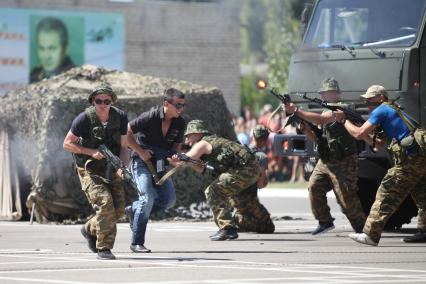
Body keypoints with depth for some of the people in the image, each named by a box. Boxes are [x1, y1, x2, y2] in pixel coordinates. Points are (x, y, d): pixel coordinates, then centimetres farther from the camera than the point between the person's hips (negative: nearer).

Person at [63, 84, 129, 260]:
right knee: (105, 203, -22)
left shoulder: (120, 117, -5)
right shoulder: (84, 119, -16)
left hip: (111, 170, 5)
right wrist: (92, 152, -19)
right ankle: (104, 248, -12)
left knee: (118, 209, -2)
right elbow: (67, 144, -9)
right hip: (90, 171, -5)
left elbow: (123, 147, -2)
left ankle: (90, 229, 26)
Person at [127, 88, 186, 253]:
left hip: (160, 165, 7)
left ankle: (135, 210, 20)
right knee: (148, 197, -20)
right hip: (142, 162, -7)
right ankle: (136, 243, -12)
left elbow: (176, 145, 8)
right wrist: (140, 151, -18)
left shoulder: (180, 123, -2)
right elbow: (126, 132, -14)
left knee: (169, 200, -3)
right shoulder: (150, 117, -19)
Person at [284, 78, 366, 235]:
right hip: (325, 161, 9)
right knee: (314, 187, -5)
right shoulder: (327, 111, 17)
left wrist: (296, 110, -27)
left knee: (346, 198, -9)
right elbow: (316, 137, 18)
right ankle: (324, 221, 4)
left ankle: (362, 227, 4)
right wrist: (304, 127, -2)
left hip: (343, 163, -9)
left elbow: (321, 120, -29)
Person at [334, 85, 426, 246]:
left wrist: (343, 120, 8)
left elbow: (358, 134, -7)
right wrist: (368, 132, 22)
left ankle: (370, 235, -7)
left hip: (410, 161, -9)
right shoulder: (394, 111, 28)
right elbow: (379, 145, 32)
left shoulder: (381, 110, -1)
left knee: (386, 194, -6)